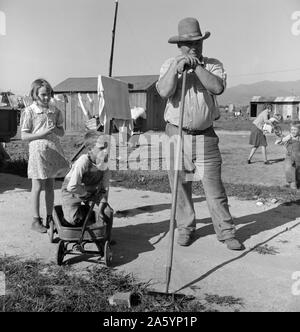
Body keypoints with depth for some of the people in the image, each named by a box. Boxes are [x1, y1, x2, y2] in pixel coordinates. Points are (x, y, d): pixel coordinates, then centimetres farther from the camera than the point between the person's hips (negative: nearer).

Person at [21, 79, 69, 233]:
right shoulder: (29, 111, -5)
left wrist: (55, 130, -11)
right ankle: (36, 220, 13)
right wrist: (42, 133, -19)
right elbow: (24, 136, -7)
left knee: (50, 186, 10)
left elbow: (62, 132, 12)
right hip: (38, 151, -4)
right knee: (37, 187, 2)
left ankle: (50, 218, 21)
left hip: (53, 150, 4)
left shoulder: (55, 111, 7)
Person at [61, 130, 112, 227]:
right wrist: (90, 189, -22)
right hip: (72, 193, -5)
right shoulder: (83, 162, -34)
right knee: (75, 220, -19)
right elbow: (71, 187, -33)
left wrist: (100, 207, -20)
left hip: (92, 192, 5)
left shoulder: (104, 164, -16)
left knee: (108, 212, -8)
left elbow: (104, 189, -10)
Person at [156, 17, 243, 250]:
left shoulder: (213, 65, 5)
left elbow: (218, 87, -16)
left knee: (214, 186, 0)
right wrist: (176, 68, -20)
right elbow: (163, 92, -11)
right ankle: (186, 228, 21)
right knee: (180, 185, 6)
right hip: (177, 134, 1)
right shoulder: (169, 65, 7)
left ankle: (226, 232, 10)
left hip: (205, 136, -1)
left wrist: (196, 66, -16)